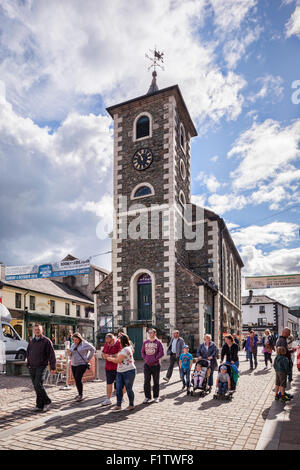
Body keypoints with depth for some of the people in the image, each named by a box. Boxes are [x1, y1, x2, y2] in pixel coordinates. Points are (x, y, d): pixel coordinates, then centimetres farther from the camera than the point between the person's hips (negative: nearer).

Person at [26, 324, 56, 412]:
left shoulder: (46, 341, -4)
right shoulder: (31, 342, 14)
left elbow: (52, 355, -7)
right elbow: (28, 353, 23)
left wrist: (53, 367, -11)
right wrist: (28, 363, 12)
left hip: (41, 366, -6)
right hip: (32, 367, 6)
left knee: (38, 385, -16)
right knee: (36, 387, 6)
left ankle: (46, 402, 1)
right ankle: (40, 405, 15)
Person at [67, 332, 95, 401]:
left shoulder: (84, 344, -9)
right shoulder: (73, 345, 11)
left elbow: (93, 349, -9)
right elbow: (71, 355, 15)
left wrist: (88, 359, -9)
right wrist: (69, 352, -9)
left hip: (82, 364, -7)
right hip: (73, 364, 7)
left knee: (78, 379, -13)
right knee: (76, 380, 9)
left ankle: (80, 396, -3)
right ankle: (79, 394, 24)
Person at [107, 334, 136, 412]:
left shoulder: (126, 349, -17)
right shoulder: (124, 349, 16)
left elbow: (118, 360, -17)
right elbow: (119, 358, 22)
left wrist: (110, 359, -3)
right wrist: (112, 357, 13)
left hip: (129, 371, -10)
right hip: (120, 372, 10)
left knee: (129, 389, 2)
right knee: (118, 388, 5)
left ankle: (131, 405, 15)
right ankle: (118, 405, 9)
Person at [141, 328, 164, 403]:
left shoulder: (158, 342, -4)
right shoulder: (145, 342, 8)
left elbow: (161, 353, -8)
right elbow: (142, 352, 14)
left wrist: (155, 359, -13)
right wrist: (145, 359, -1)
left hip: (155, 365, -3)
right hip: (147, 364, 3)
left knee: (156, 382, 6)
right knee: (146, 381, 3)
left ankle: (156, 397, 18)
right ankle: (147, 396, 14)